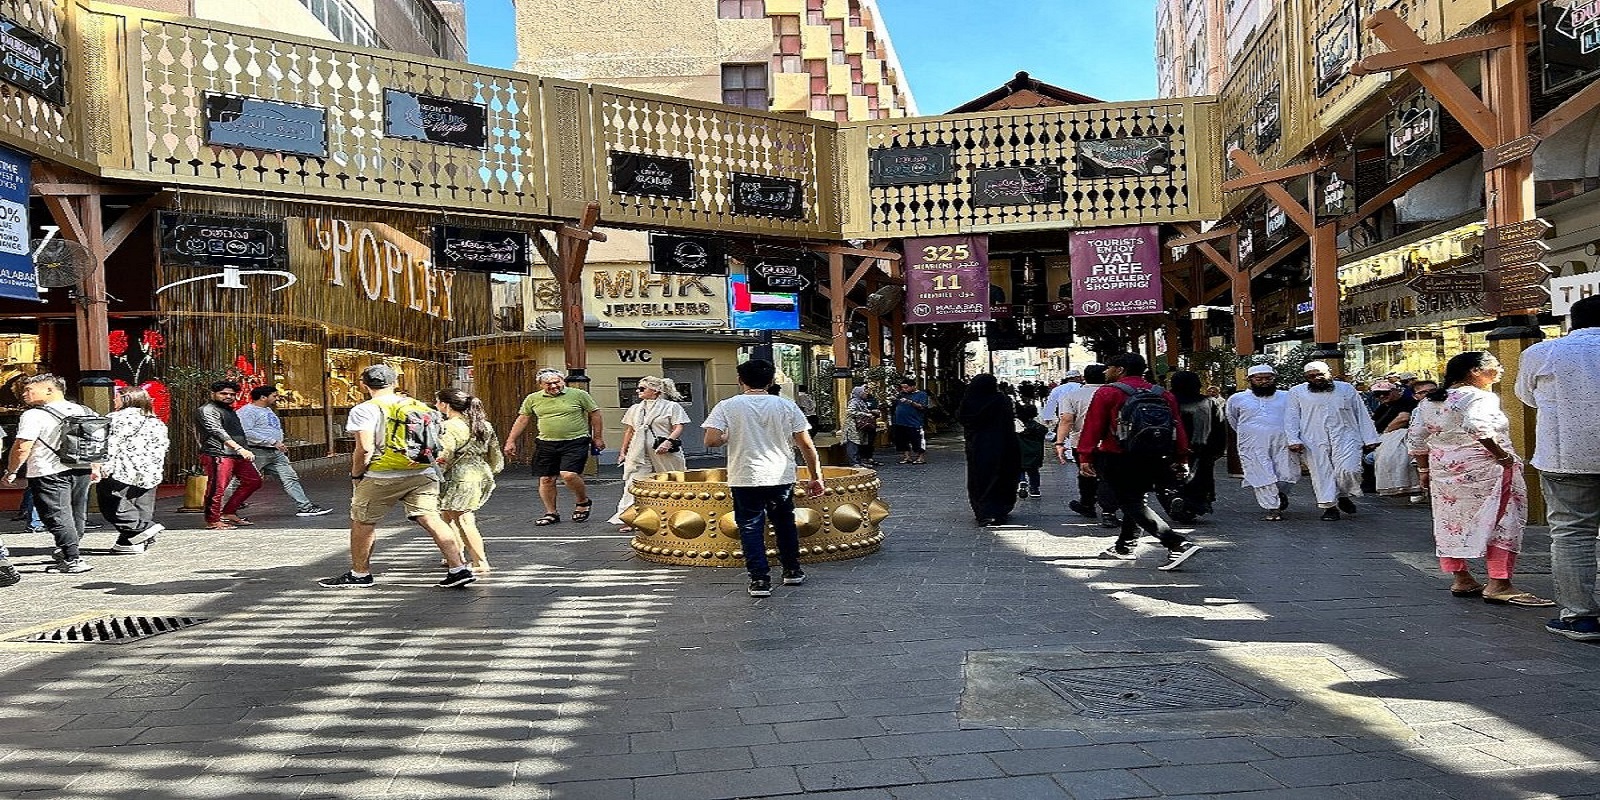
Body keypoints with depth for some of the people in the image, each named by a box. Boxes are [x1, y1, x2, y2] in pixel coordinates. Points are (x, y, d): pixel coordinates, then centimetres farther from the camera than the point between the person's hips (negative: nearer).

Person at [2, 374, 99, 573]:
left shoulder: (34, 415, -12)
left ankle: (73, 560, -6)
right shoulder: (83, 411, 9)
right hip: (81, 471, 7)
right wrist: (95, 468, 19)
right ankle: (66, 553, 33)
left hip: (49, 474, -7)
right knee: (77, 514, 17)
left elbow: (22, 448, -16)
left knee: (57, 516, -1)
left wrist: (11, 472, -4)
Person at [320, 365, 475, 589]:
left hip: (382, 477, -4)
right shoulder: (418, 405, 12)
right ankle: (459, 569, -7)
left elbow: (365, 448, -13)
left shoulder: (364, 410, -5)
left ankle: (360, 574, 25)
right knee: (430, 518, 1)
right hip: (423, 474, 5)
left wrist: (356, 474, 1)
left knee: (362, 522, 13)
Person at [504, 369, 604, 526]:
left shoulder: (579, 395, -2)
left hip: (575, 442, -4)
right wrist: (510, 442, 11)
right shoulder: (532, 399, 6)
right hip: (546, 444, 4)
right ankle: (551, 513, 21)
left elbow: (595, 415, 5)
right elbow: (522, 420, 13)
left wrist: (598, 438, 4)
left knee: (569, 474, -18)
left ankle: (583, 502, 10)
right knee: (546, 479, 4)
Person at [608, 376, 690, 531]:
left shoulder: (672, 407, 2)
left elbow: (678, 428, -6)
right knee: (633, 485, -9)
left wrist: (668, 441, -22)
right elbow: (629, 431, 21)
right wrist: (623, 452, 16)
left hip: (665, 454, -3)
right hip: (639, 453, 3)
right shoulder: (635, 409, 17)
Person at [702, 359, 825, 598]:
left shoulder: (727, 406, -3)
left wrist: (728, 438, 9)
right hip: (781, 477, 2)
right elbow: (807, 445, 0)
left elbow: (711, 440, -13)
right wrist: (815, 477, 8)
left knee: (750, 527, 6)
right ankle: (793, 571, 30)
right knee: (785, 524, 20)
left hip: (745, 479, -2)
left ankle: (760, 579, 1)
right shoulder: (786, 406, 2)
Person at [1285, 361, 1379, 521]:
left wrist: (1369, 439, 9)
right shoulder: (1297, 392, 8)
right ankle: (1329, 506, 9)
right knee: (1321, 473, -3)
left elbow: (1362, 415, 14)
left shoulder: (1346, 389, 13)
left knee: (1349, 470, -13)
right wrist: (1293, 440, -7)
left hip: (1345, 437, 0)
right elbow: (1291, 418, 5)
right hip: (1314, 441, 0)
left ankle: (1343, 496, 13)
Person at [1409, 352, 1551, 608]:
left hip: (1444, 471, 8)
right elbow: (1476, 426, -30)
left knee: (1452, 521, 12)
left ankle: (1461, 579, 17)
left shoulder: (1429, 402, 11)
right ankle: (1498, 584, -8)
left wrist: (1424, 469, 18)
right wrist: (1501, 454, -23)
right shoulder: (1480, 397, -11)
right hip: (1483, 469, -7)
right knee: (1500, 522, -3)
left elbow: (1416, 438, 12)